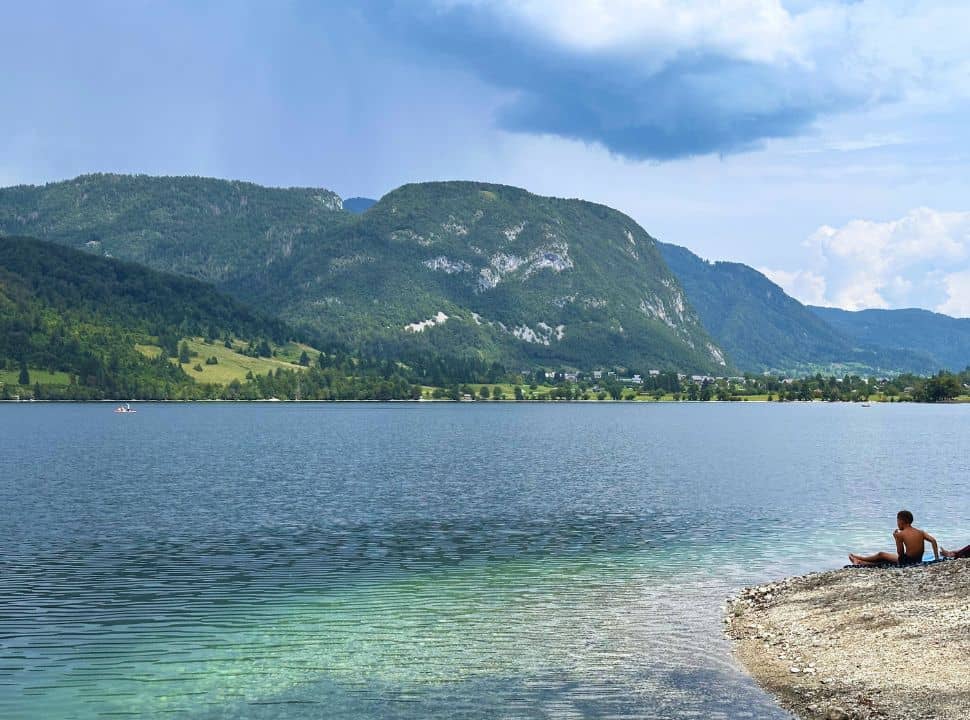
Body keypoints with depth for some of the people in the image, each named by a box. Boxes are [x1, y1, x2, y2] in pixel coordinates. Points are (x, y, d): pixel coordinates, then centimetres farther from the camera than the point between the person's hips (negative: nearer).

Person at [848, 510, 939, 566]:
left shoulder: (900, 534, -11)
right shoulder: (921, 532, 6)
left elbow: (900, 553, -7)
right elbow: (933, 540, -7)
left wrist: (896, 538, 5)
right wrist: (937, 558, -2)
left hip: (907, 561, -6)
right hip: (918, 561, 6)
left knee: (881, 555, 17)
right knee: (886, 560, 24)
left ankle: (860, 560, 38)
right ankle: (861, 562, 37)